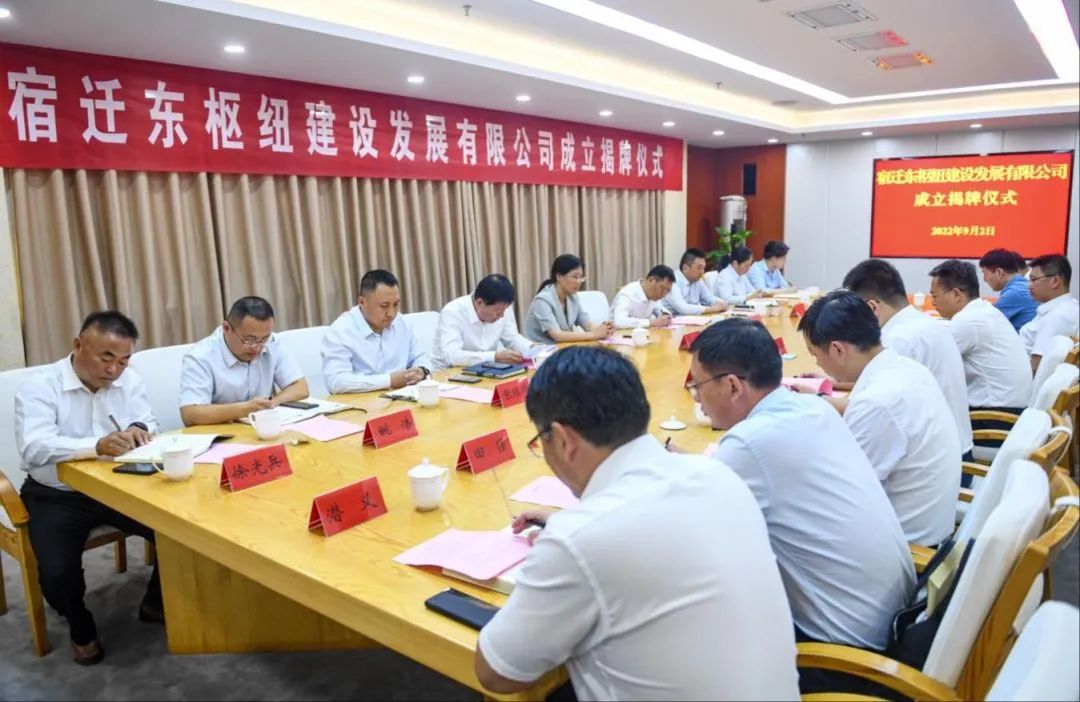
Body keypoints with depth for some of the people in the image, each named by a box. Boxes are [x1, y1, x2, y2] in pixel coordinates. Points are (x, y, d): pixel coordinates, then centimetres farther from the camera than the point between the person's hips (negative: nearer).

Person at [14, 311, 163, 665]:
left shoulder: (129, 380, -1)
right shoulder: (39, 386, -15)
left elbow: (151, 426, -2)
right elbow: (33, 449, -29)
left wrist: (139, 431, -28)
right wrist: (97, 445, -46)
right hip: (56, 496, -3)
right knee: (56, 572, -23)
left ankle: (155, 604, 15)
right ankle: (82, 630, 12)